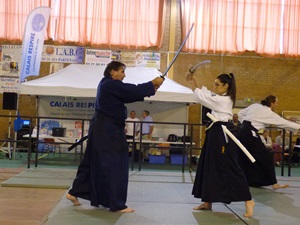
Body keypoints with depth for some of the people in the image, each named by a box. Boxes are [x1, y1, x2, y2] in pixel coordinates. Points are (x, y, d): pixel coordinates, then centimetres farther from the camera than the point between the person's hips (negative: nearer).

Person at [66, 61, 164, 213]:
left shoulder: (107, 84, 16)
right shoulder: (111, 84, -15)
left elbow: (128, 96, 14)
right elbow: (133, 91, -20)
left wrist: (149, 89, 5)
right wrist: (153, 83, -9)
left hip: (102, 128, 11)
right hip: (108, 129, -11)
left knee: (93, 162, 17)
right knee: (114, 165, -4)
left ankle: (75, 192, 24)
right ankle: (116, 204, 4)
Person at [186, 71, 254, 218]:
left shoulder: (223, 100, -16)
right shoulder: (220, 98, 14)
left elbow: (200, 96, -11)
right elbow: (204, 91, 17)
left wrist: (190, 82, 1)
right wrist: (193, 79, 5)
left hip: (221, 136, -11)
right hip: (215, 135, 11)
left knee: (230, 168, -8)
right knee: (209, 167, 12)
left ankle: (248, 200, 1)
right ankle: (207, 202, 20)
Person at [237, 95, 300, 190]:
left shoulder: (254, 106, 17)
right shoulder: (270, 114, 0)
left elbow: (241, 113, 22)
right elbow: (285, 123, 5)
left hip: (241, 132, 7)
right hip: (250, 134, -7)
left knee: (243, 158, 18)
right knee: (266, 157, 1)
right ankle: (274, 184, 4)